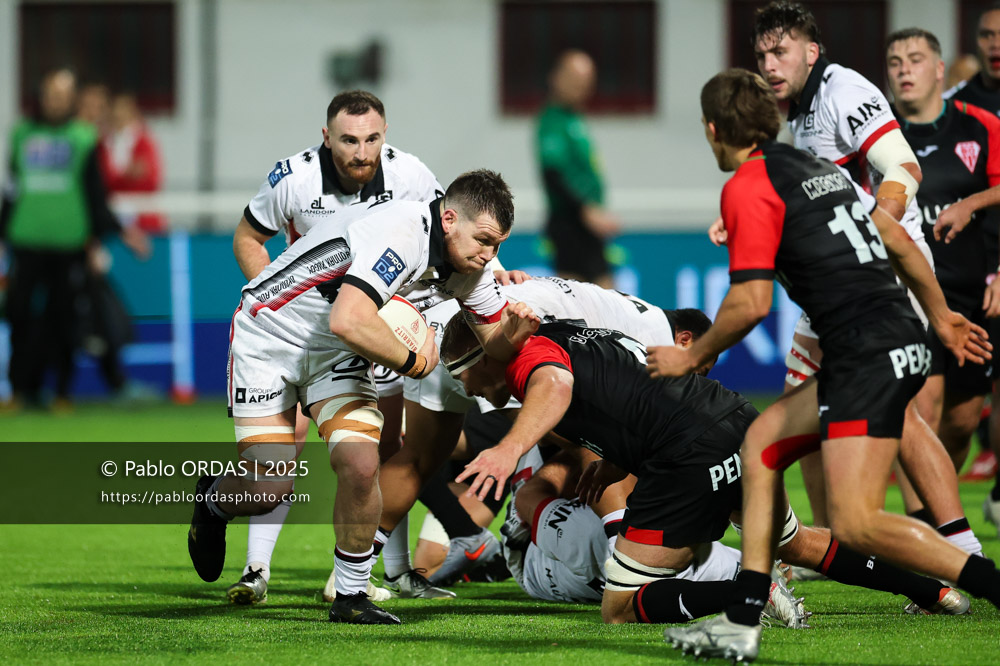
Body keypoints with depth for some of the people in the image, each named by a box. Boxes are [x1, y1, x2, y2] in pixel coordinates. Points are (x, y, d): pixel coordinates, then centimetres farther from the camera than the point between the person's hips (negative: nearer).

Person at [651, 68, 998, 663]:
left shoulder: (749, 186, -5)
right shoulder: (814, 167, 20)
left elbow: (752, 303, -10)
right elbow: (899, 240, 24)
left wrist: (692, 358, 6)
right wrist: (940, 316, 35)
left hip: (869, 356, -10)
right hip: (903, 342, 10)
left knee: (856, 523, -15)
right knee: (761, 442, 17)